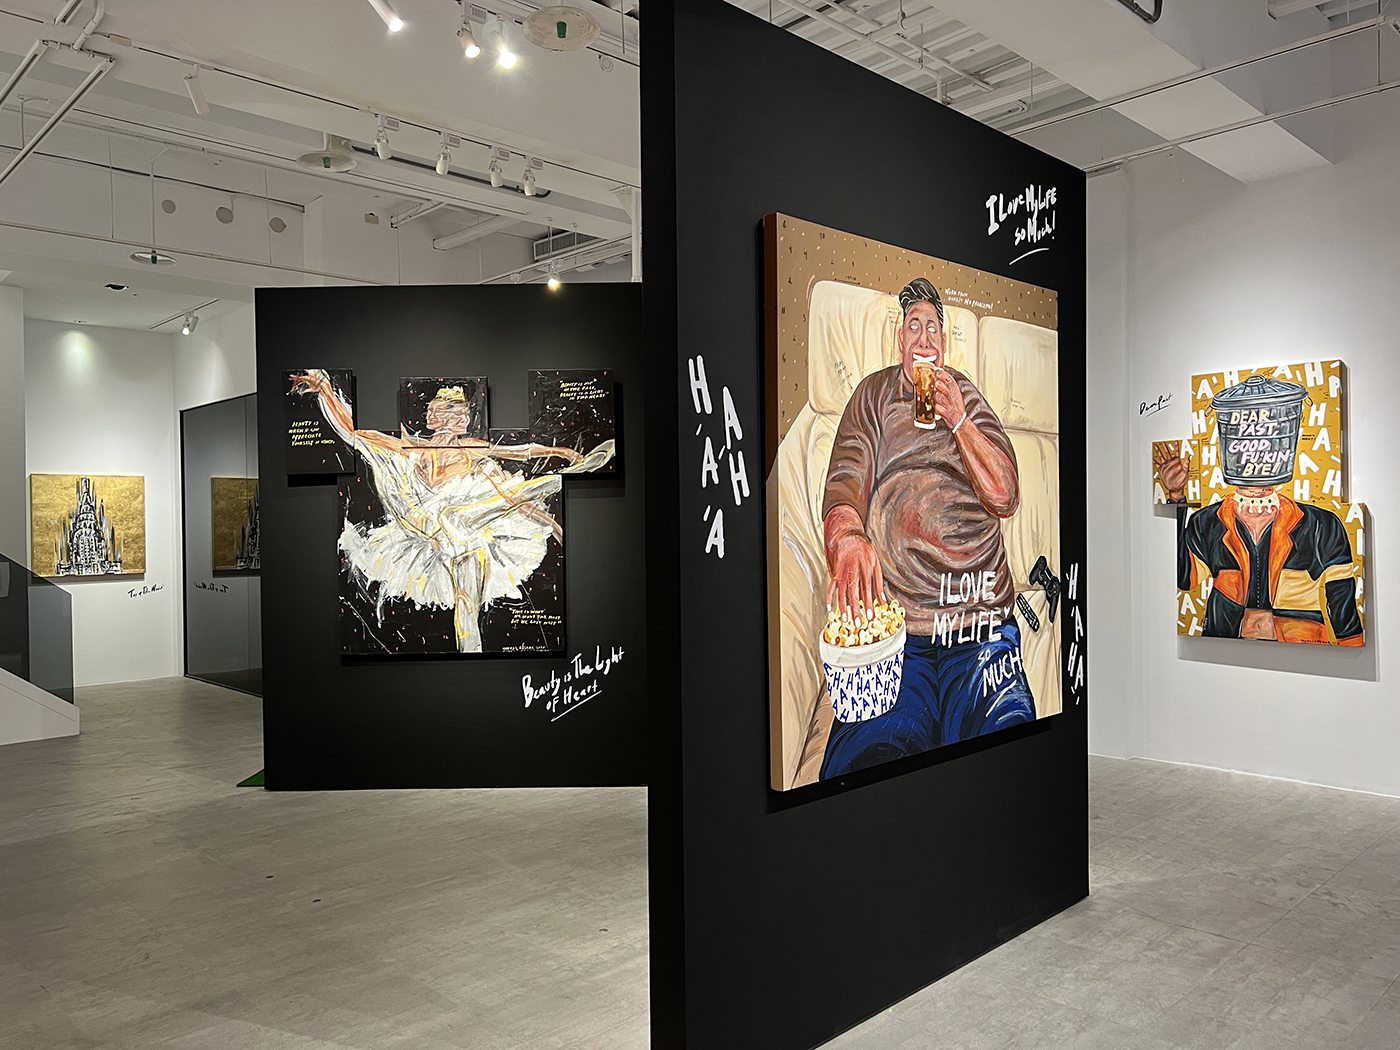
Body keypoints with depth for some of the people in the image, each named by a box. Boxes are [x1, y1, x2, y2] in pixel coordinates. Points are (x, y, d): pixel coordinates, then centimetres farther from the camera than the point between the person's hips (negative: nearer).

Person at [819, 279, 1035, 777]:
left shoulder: (967, 396, 16)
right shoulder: (872, 396, 12)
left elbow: (1006, 497, 7)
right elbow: (842, 492, -2)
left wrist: (959, 422, -7)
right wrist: (848, 542, -26)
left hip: (982, 621, 1)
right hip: (890, 621, -1)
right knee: (867, 756, -24)